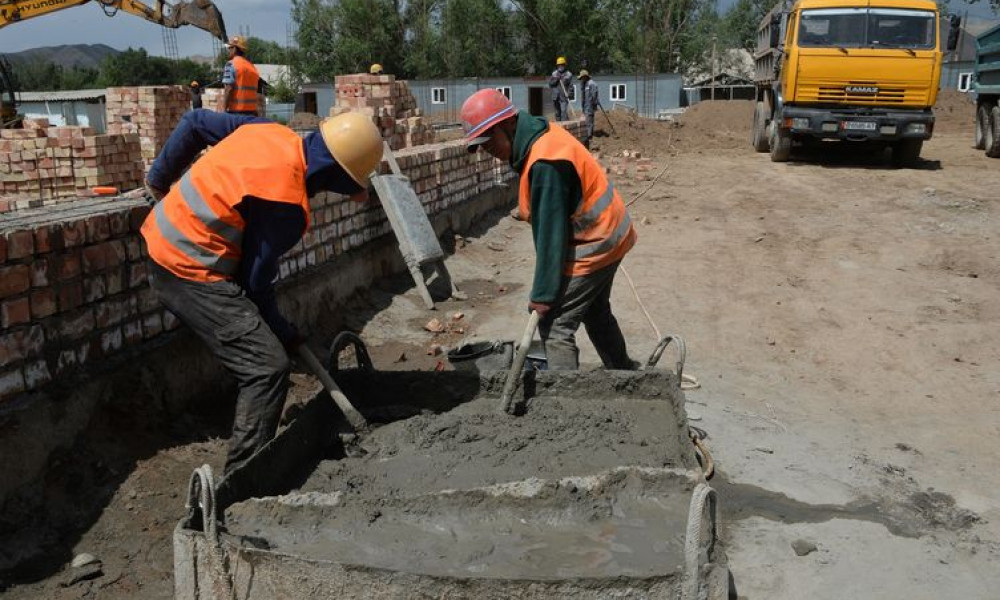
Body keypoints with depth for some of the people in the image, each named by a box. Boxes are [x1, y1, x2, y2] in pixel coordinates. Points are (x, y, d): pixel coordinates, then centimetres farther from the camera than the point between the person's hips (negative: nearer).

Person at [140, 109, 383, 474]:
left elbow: (194, 122, 10)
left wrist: (160, 178, 20)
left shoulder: (272, 132, 0)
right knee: (268, 368, -13)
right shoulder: (286, 203, -23)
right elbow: (255, 281, -15)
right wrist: (286, 334, 0)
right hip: (192, 273, -10)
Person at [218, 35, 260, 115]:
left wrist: (222, 111, -15)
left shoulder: (231, 64, -5)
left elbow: (227, 91, -14)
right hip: (252, 112, 7)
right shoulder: (252, 66, 16)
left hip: (235, 112, -7)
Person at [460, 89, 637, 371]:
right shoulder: (544, 133, 1)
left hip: (592, 247, -10)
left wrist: (544, 294, -21)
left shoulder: (545, 163, -29)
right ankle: (622, 369, 42)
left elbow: (551, 232, -27)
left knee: (555, 325, -7)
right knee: (596, 312, 25)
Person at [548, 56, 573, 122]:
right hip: (556, 97, 4)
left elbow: (571, 85, -3)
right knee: (557, 113, 13)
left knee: (564, 112, -15)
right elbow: (550, 84, 6)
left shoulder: (568, 74, 0)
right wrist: (556, 80, -11)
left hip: (564, 97, -4)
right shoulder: (554, 74, 11)